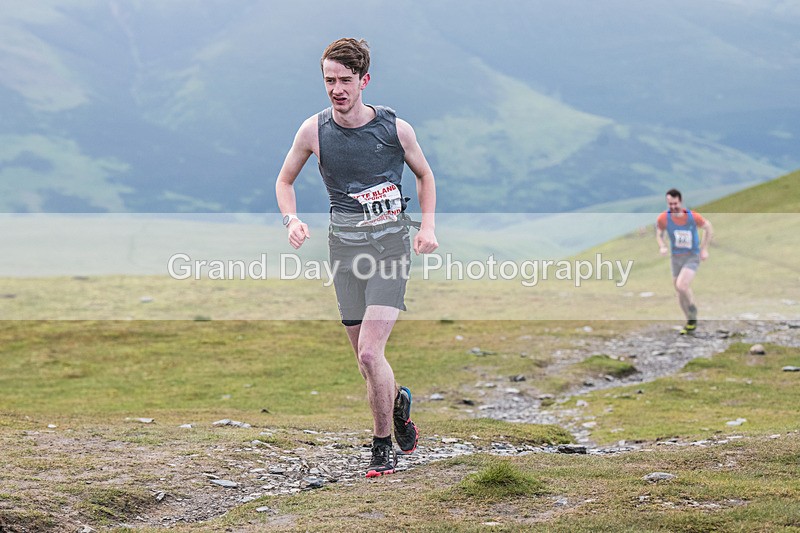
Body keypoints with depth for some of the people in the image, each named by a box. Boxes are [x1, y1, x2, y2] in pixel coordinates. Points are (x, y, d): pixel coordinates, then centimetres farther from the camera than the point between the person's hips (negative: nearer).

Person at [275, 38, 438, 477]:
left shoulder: (395, 128, -7)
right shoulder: (313, 130, -3)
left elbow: (425, 176, 11)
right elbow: (284, 181, 13)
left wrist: (428, 226, -2)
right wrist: (292, 220, -6)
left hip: (391, 245, -3)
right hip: (345, 247, 3)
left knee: (370, 352, -16)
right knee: (365, 358, 9)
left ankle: (383, 443, 3)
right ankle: (397, 402, 42)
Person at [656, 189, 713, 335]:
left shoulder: (692, 216, -18)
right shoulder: (663, 218, -13)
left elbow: (708, 228, 1)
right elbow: (659, 233, 8)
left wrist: (704, 249, -2)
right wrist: (662, 247, -12)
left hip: (693, 257, -4)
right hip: (676, 257, 4)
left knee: (681, 286, -24)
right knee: (680, 293, 10)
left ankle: (693, 314, 0)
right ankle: (690, 322, 30)